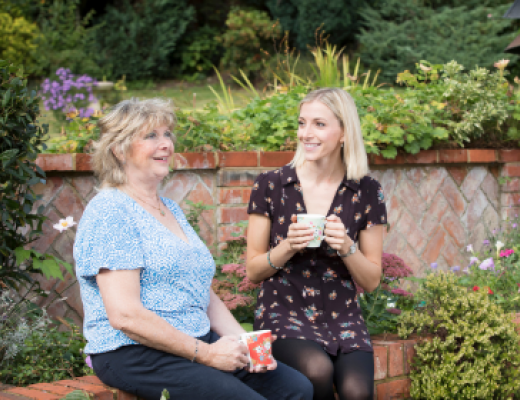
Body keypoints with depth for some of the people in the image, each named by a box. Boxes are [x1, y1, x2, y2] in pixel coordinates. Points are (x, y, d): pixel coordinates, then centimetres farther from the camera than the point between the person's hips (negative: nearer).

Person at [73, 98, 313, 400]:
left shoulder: (172, 210, 19)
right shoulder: (109, 212, -9)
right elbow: (124, 315, -18)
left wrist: (244, 342, 1)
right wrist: (205, 353, -16)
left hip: (199, 343, 8)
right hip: (133, 354, -8)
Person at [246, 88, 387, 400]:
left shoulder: (367, 192, 3)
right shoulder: (271, 186, 0)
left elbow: (371, 282, 7)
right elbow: (252, 272, 5)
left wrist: (347, 247, -12)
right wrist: (287, 247, -14)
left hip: (342, 317, 1)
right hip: (283, 315, -1)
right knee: (318, 369, -32)